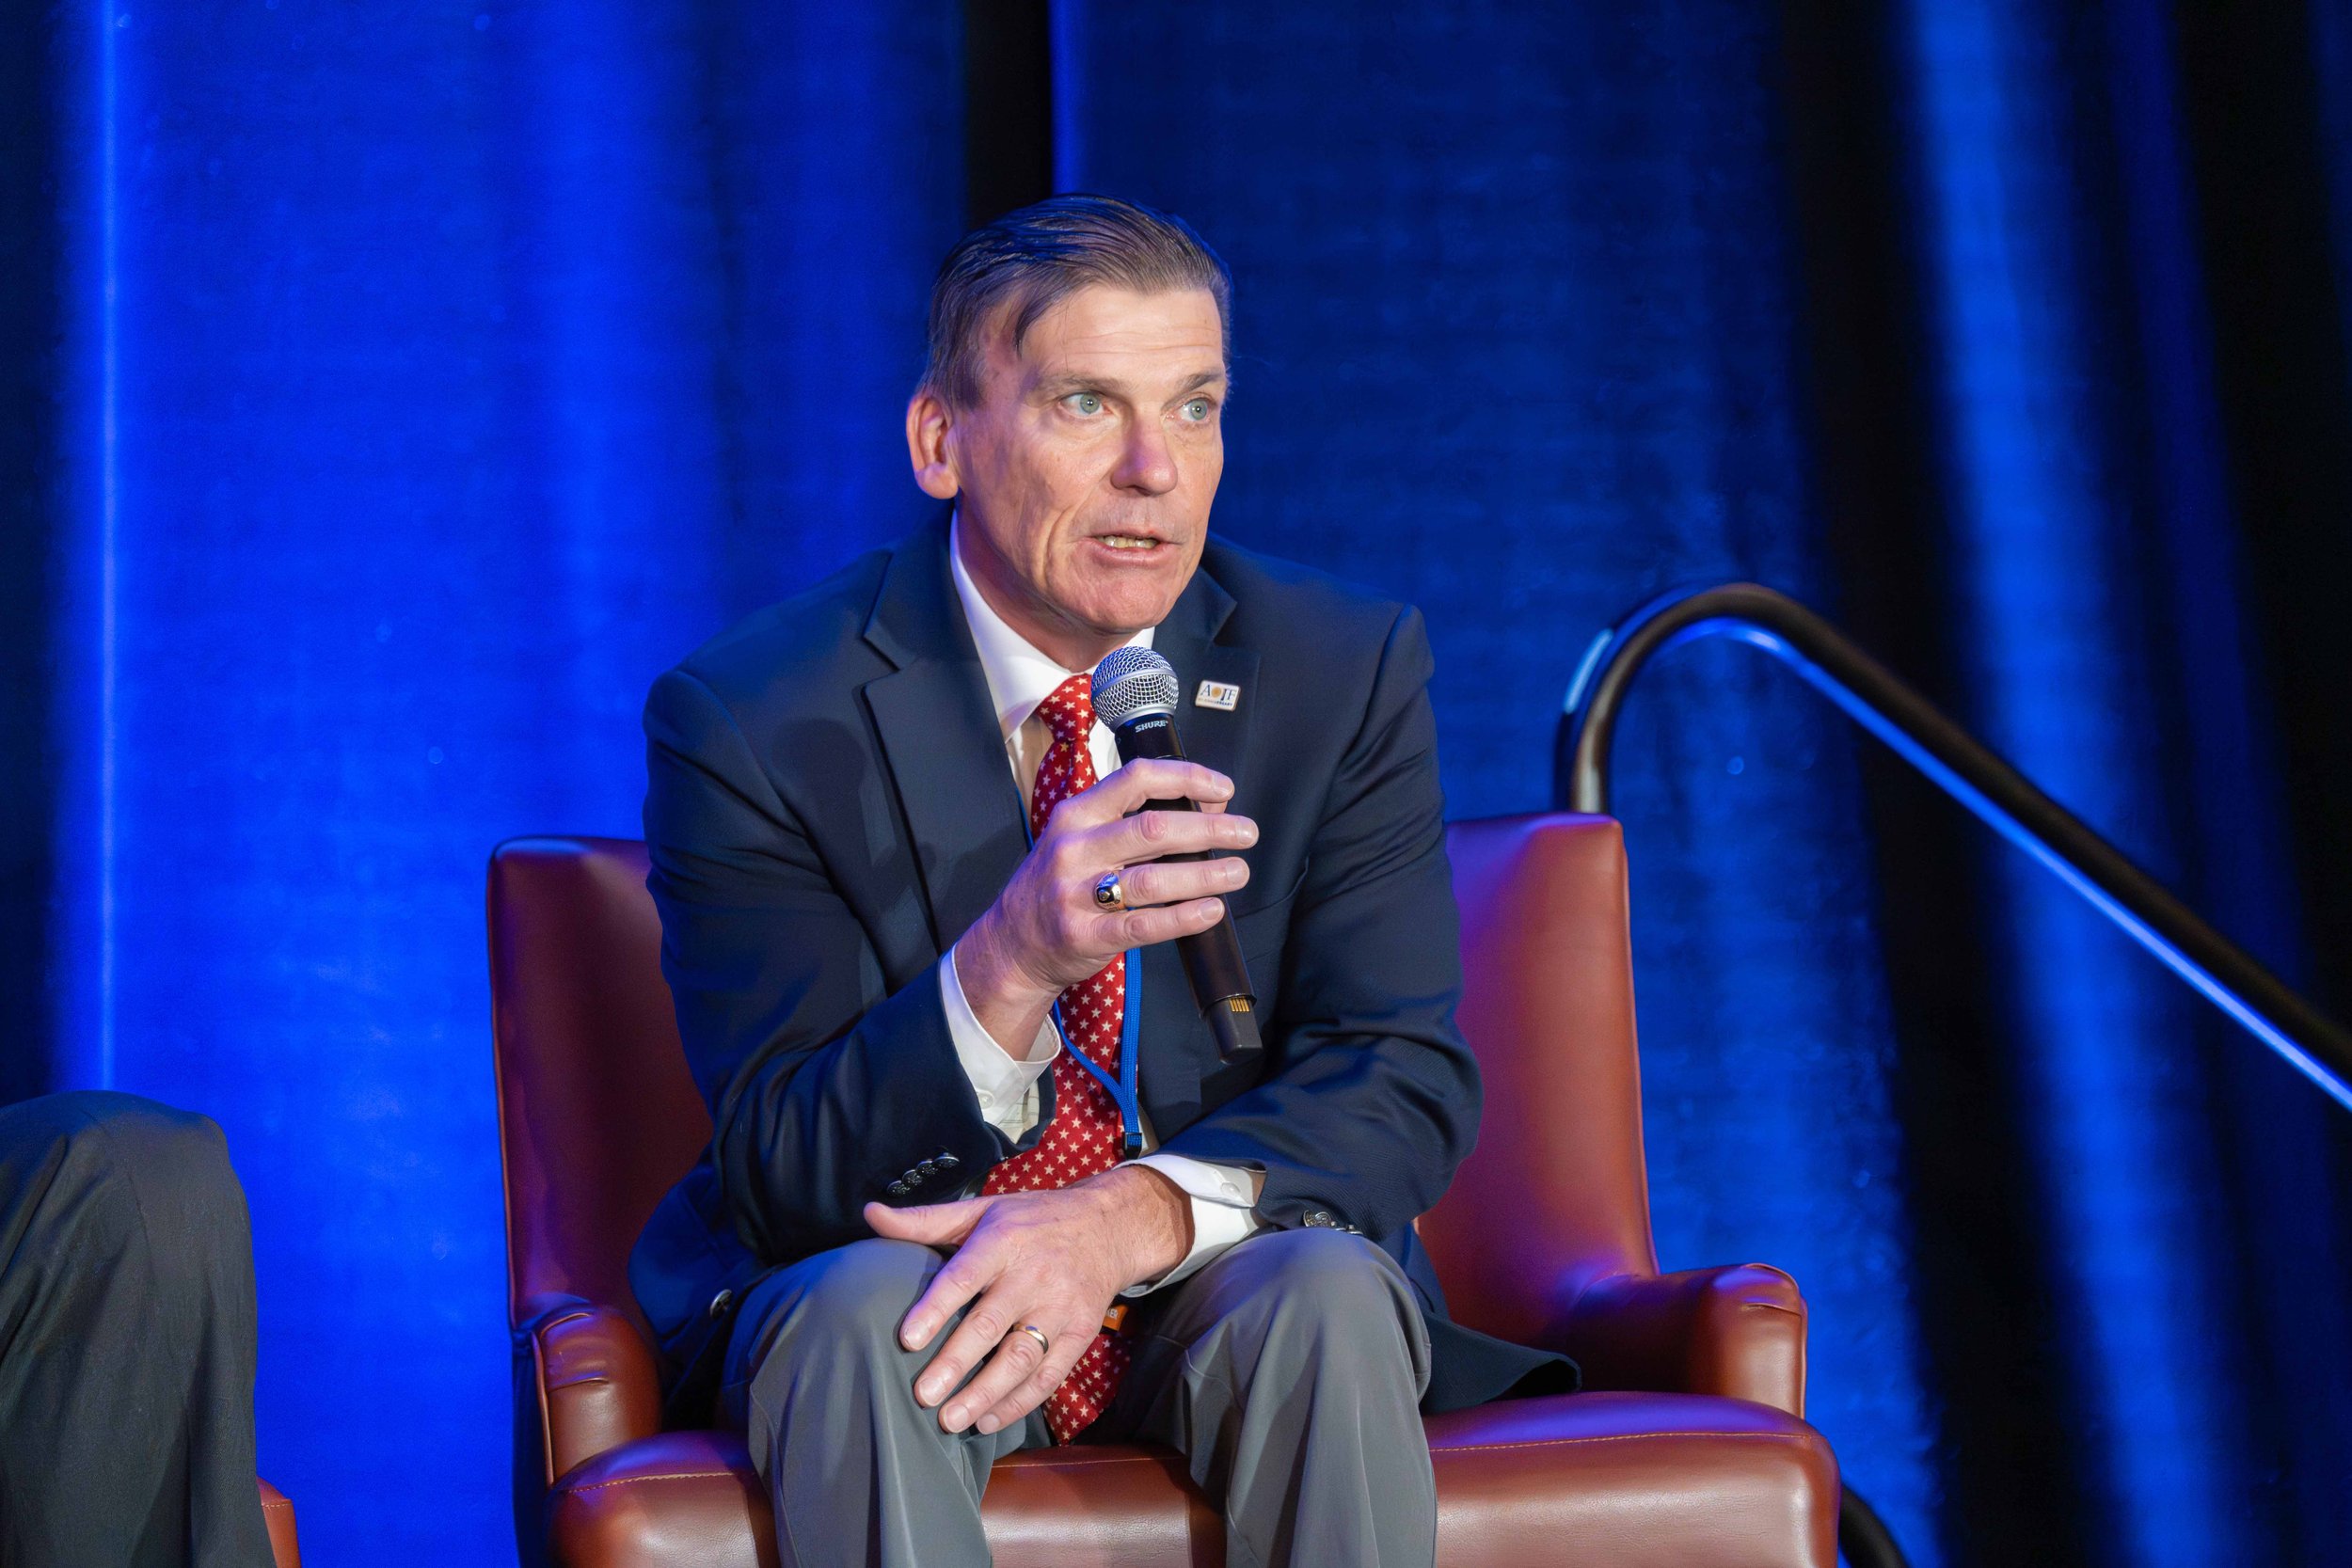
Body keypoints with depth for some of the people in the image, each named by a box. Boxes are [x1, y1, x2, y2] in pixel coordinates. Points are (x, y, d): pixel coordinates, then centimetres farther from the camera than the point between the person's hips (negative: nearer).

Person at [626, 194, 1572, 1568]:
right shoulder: (751, 723, -10)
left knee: (1326, 1284, -30)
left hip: (1217, 1282, 2)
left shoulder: (1349, 673, -3)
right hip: (906, 1282, -2)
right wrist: (1009, 962, -35)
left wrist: (1133, 1218, -29)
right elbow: (783, 1179, -15)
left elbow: (1407, 1085, -8)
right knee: (862, 1304, -34)